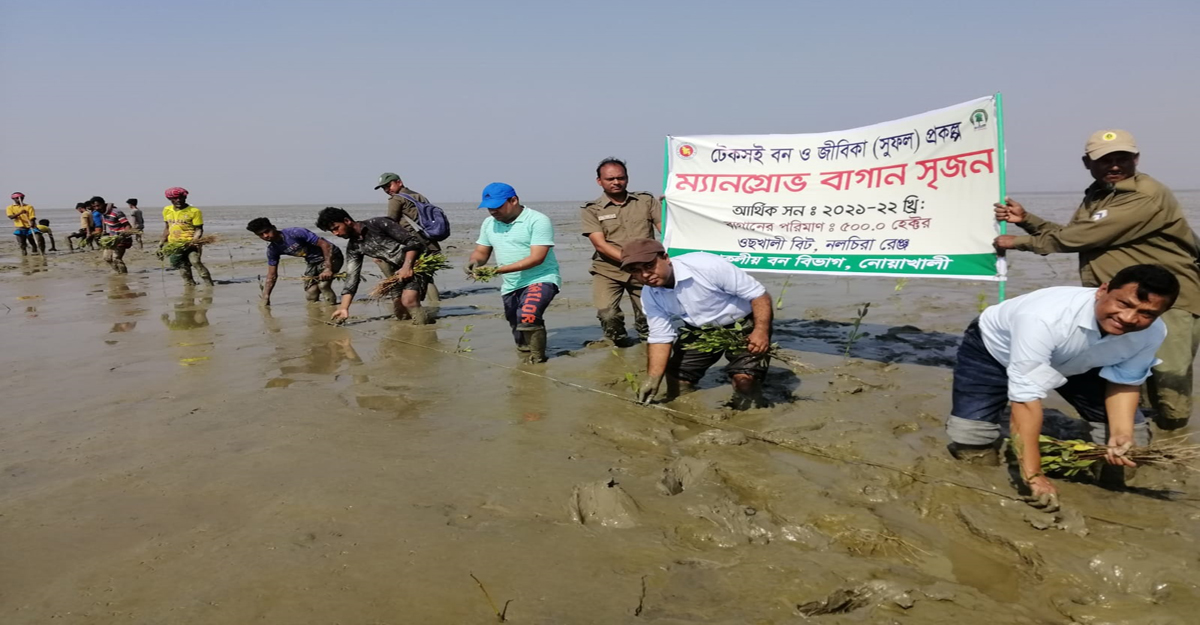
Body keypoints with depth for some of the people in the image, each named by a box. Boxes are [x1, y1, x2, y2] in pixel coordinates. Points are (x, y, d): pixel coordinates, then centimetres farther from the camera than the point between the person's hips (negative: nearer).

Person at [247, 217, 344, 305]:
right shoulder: (272, 250, -4)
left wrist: (328, 268, -33)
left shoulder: (295, 233, -26)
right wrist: (265, 301, -2)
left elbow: (325, 244, -26)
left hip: (331, 256, -7)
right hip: (313, 262, 7)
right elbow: (271, 276, 4)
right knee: (310, 297, -1)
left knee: (323, 284, -28)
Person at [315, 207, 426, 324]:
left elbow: (412, 240, -17)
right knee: (400, 310, 6)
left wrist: (407, 266, -28)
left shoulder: (377, 223, -15)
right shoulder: (353, 247, 4)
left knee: (408, 300, -26)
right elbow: (352, 277, 2)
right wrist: (344, 308, -7)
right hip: (398, 269, 8)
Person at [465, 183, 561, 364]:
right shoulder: (489, 223, 7)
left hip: (540, 279, -7)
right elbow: (481, 251, 12)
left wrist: (498, 270, -29)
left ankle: (537, 358, -12)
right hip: (510, 286, 7)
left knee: (527, 317, -32)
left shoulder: (538, 221, -15)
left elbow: (536, 258, -23)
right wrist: (473, 261, -14)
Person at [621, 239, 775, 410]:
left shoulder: (706, 266, -32)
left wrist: (761, 330, -37)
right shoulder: (650, 295, -13)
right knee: (676, 375, 2)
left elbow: (758, 293, -27)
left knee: (745, 376, -23)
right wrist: (653, 380, -16)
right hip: (700, 329, 5)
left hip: (742, 322, -5)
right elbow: (660, 337, -7)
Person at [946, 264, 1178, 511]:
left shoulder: (1153, 333, -25)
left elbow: (1124, 381, -8)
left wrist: (1121, 434, -27)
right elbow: (1026, 397, -43)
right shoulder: (1043, 318, -45)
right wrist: (1033, 476, -42)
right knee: (970, 445, -19)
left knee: (1132, 438, -4)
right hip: (994, 350, -4)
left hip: (1074, 364, 5)